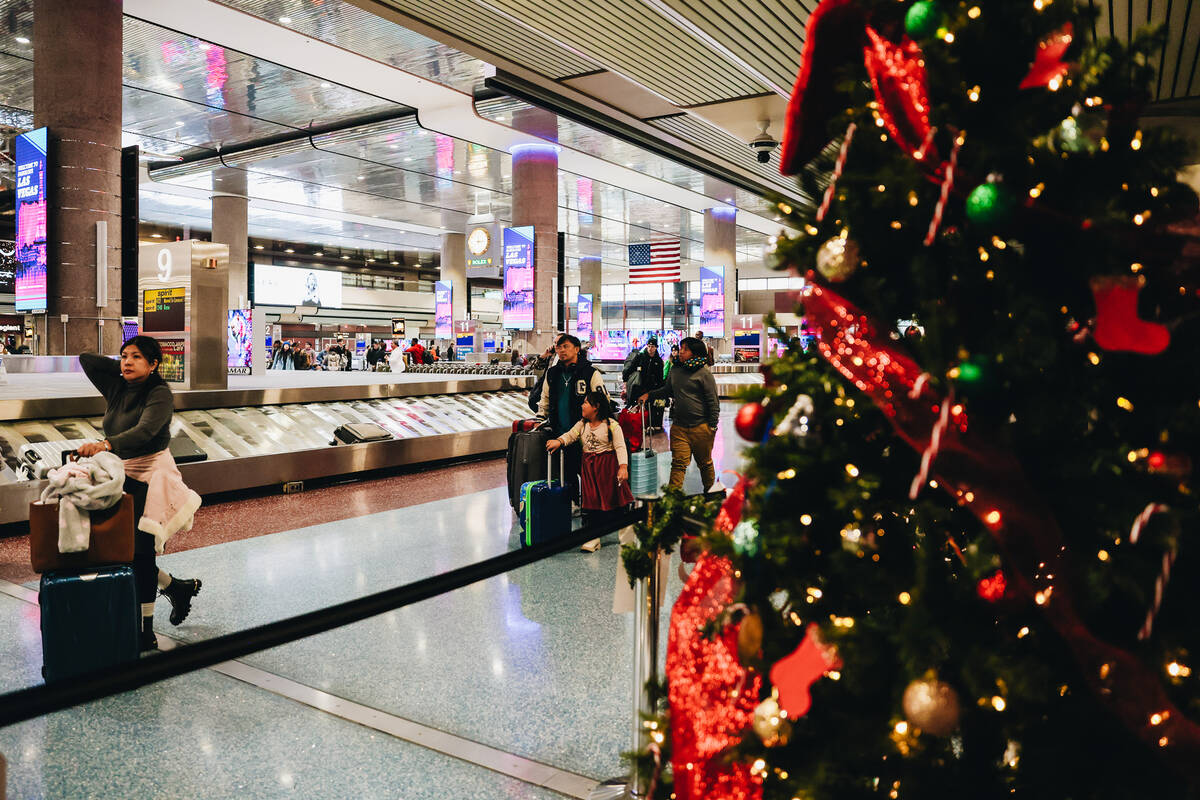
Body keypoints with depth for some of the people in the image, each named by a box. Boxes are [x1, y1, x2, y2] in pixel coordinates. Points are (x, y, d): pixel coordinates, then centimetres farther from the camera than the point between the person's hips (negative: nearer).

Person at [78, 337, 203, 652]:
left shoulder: (160, 394, -15)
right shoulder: (116, 388, 7)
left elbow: (145, 431, -31)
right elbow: (85, 359, 12)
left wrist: (107, 444, -46)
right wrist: (121, 368, 7)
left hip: (151, 476, -7)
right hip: (121, 473, 8)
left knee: (140, 551, -8)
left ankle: (145, 629, 3)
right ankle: (177, 586, 29)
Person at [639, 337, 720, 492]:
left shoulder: (704, 373, -7)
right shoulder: (675, 370, 10)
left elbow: (713, 401, -6)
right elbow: (667, 390, 27)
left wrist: (712, 426, -8)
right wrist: (649, 394, 16)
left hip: (701, 427, -3)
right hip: (679, 427, 3)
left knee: (705, 463, 13)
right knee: (678, 463, -5)